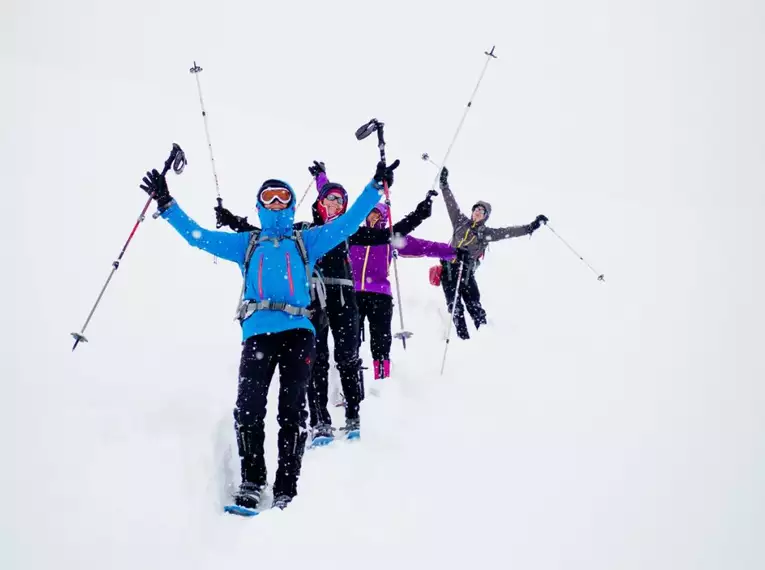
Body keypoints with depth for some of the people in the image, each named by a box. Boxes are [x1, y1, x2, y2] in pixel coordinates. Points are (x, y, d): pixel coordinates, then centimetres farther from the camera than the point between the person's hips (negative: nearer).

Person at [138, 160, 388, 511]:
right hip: (257, 333, 1)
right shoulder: (246, 243, 25)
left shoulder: (306, 241, 23)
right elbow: (198, 236, 22)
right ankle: (251, 483, 0)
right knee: (248, 409, -13)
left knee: (291, 411, -8)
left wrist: (376, 186, 15)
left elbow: (348, 222, 19)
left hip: (298, 331, -1)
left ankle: (286, 491, -5)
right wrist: (166, 204, 17)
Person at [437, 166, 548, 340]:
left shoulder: (486, 233, 8)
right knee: (455, 306, -7)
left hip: (467, 273, 0)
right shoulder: (460, 221, 11)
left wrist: (531, 227, -1)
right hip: (449, 268, 1)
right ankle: (463, 338, -7)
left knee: (475, 306, -8)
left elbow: (510, 231, 5)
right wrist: (444, 183, 9)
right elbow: (450, 202, 11)